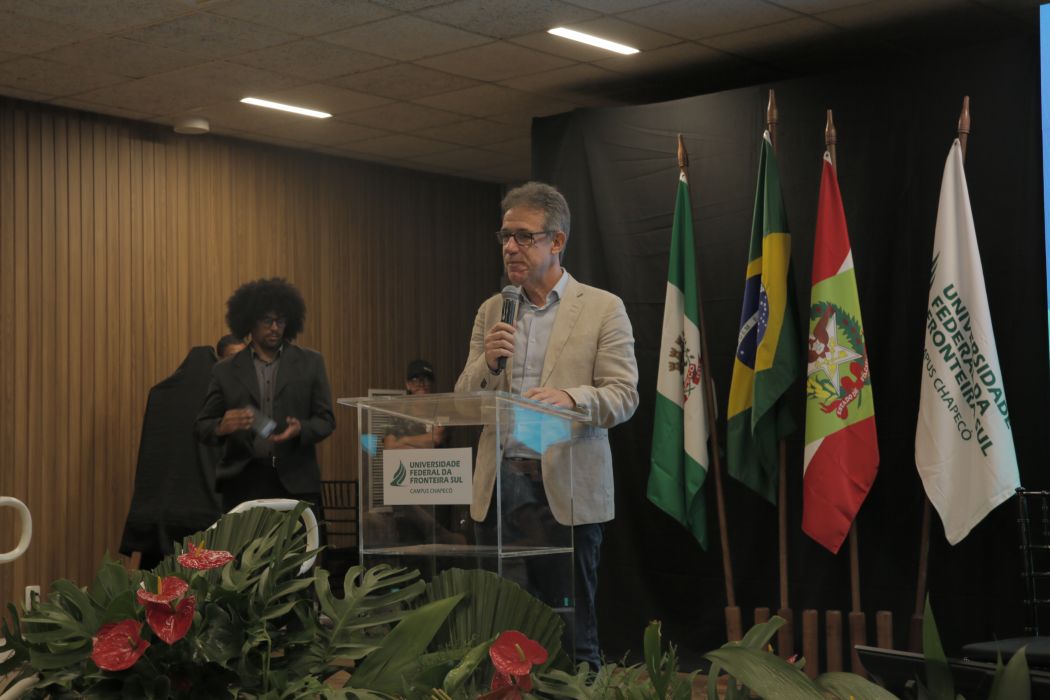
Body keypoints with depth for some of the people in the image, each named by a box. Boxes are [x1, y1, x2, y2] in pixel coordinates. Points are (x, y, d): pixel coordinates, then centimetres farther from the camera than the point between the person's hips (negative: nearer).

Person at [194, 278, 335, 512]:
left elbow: (325, 420, 8)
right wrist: (222, 427, -15)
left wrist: (300, 429, -13)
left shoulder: (310, 363, 8)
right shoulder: (226, 371, 8)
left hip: (296, 484, 0)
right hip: (242, 484, 0)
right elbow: (201, 427, 8)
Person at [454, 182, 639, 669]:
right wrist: (487, 362, -8)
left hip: (567, 489, -3)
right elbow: (463, 403, 13)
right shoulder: (490, 312, 15)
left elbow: (624, 396, -4)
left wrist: (571, 398, -23)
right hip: (499, 484, 4)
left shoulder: (604, 309, 3)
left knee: (572, 633, 0)